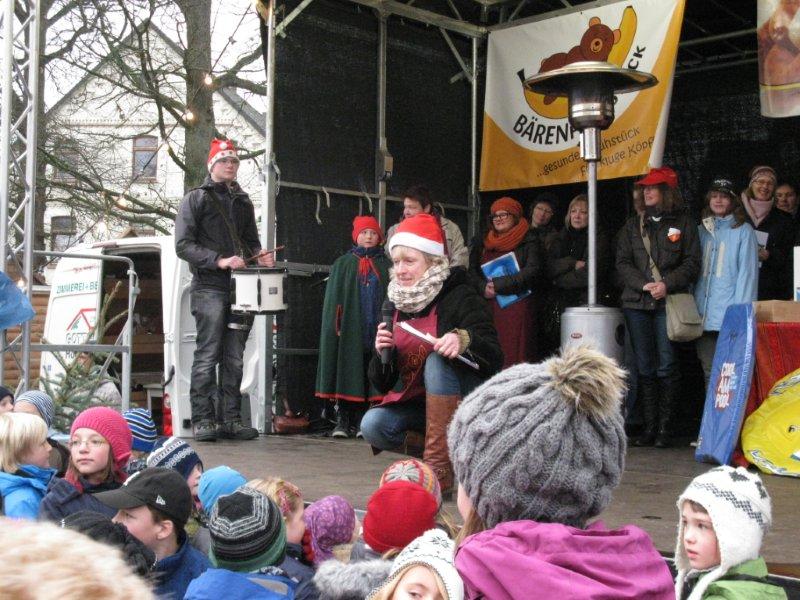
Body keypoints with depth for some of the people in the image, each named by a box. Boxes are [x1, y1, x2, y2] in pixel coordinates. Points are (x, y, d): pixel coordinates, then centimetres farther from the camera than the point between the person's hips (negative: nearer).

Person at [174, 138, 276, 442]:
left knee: (234, 357, 6)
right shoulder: (196, 199, 3)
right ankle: (202, 420, -3)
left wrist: (259, 255, 3)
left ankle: (231, 418, 10)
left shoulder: (243, 202, 21)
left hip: (241, 288, 5)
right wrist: (219, 260, -17)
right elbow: (183, 245, -6)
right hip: (209, 288, -5)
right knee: (208, 355, -7)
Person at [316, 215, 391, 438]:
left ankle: (361, 421, 4)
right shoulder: (342, 264, 10)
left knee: (369, 376, -1)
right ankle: (343, 421, -1)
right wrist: (336, 326, -5)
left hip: (376, 329, 1)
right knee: (347, 375, -3)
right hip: (349, 330, -1)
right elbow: (334, 298, 5)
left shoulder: (385, 266, 11)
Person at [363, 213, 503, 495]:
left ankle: (439, 469, -32)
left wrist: (464, 340, -41)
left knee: (438, 361, -33)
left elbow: (494, 358, -22)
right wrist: (382, 353, -15)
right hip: (415, 403, 5)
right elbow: (382, 384, 6)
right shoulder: (394, 305, 5)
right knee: (373, 425, -22)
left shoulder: (460, 297, -11)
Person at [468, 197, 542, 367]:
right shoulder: (483, 243, 19)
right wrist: (483, 287, -8)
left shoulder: (529, 241, 4)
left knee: (514, 354, -10)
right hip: (489, 306, 4)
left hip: (517, 307, -4)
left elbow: (533, 270, -9)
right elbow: (472, 270, 13)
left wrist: (499, 285, -12)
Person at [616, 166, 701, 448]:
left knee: (666, 367, -4)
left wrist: (667, 284, -14)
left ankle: (664, 427, 2)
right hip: (637, 303, 3)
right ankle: (649, 426, 8)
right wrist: (645, 284, -9)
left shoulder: (683, 223, 7)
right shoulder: (633, 225, 16)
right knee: (645, 368, 4)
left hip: (669, 303, -3)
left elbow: (692, 263, 1)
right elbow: (622, 263, 7)